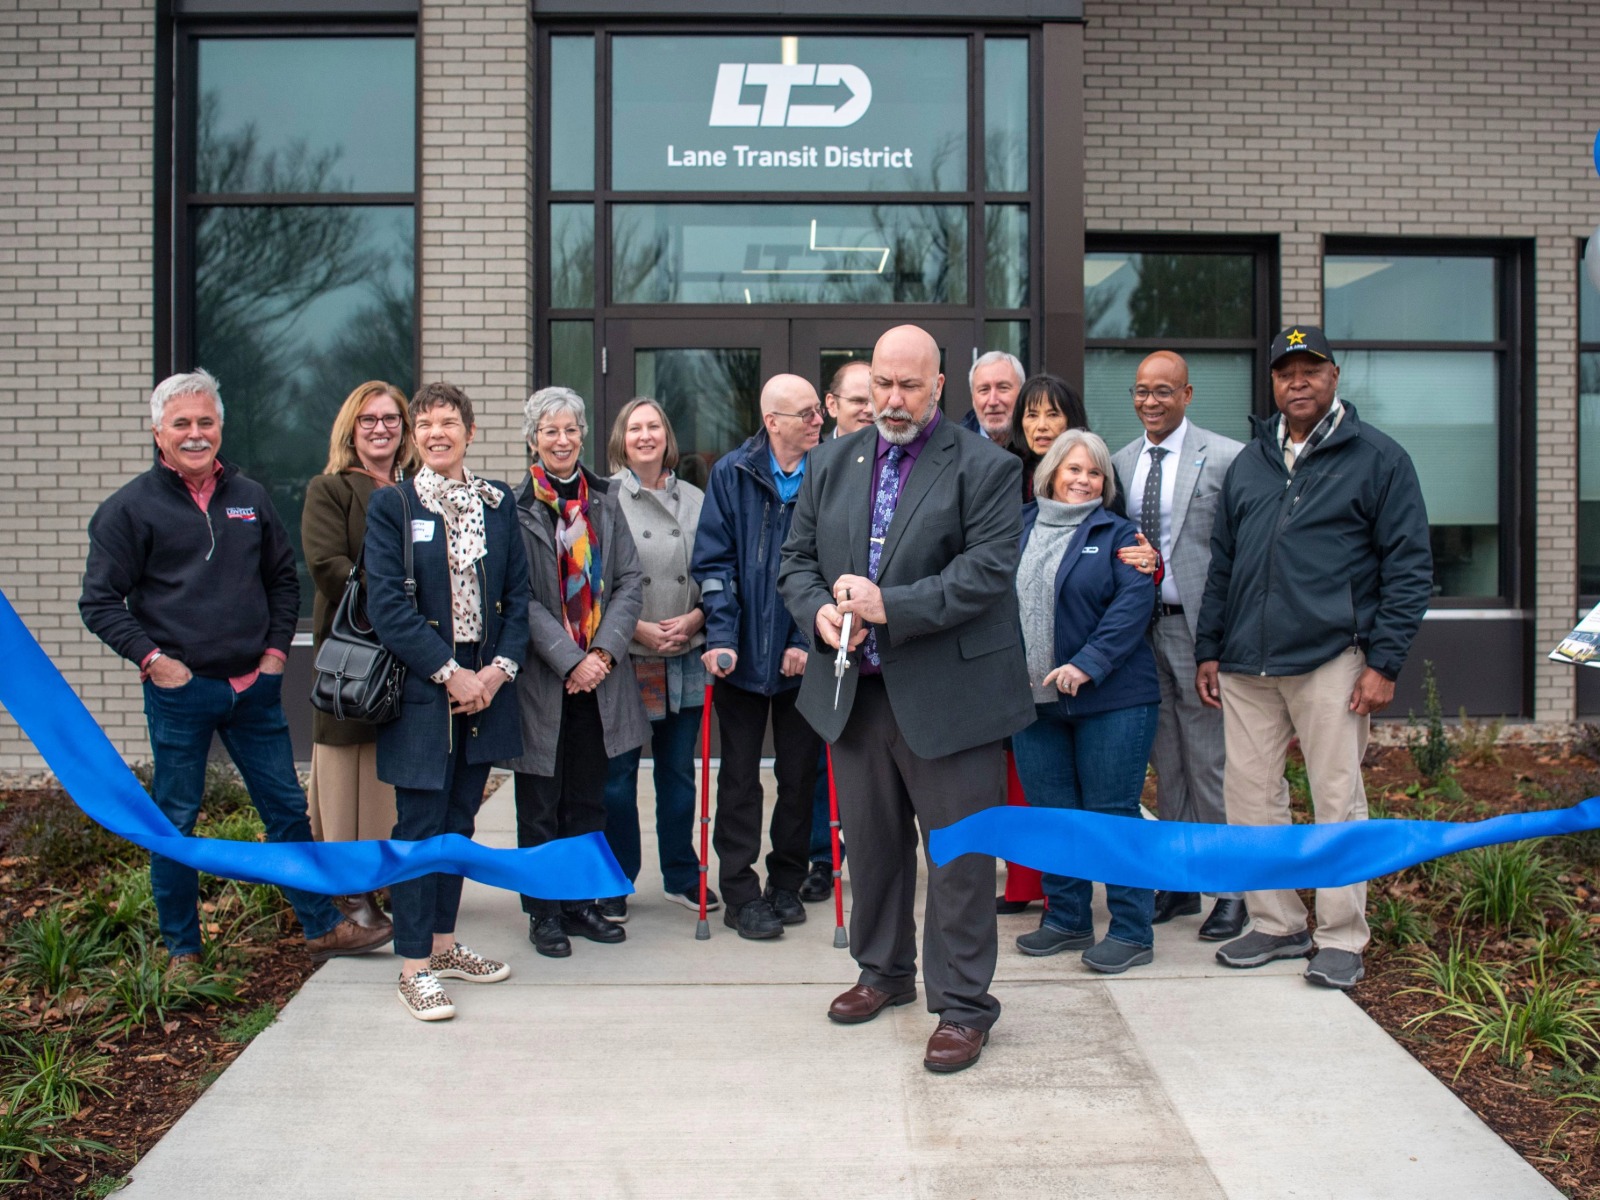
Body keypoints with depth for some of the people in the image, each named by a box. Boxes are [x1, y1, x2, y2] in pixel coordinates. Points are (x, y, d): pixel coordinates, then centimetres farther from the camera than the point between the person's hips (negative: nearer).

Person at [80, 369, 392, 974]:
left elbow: (284, 578, 18)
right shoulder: (130, 507, -3)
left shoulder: (250, 497, 10)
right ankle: (182, 949, 21)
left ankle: (324, 927, 19)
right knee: (175, 821, 6)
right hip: (178, 691, -3)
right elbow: (100, 601, -2)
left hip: (254, 687, 4)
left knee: (288, 808, 8)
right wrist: (151, 658, -12)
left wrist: (277, 648, 7)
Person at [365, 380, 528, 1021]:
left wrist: (500, 667, -5)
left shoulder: (497, 501, 9)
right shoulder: (391, 504, -3)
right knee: (420, 827, -1)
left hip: (484, 686, 4)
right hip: (422, 689, -4)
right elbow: (387, 604, -10)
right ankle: (415, 967, 7)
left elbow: (517, 592, 8)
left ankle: (443, 943, 26)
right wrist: (449, 673, -15)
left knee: (458, 821, 13)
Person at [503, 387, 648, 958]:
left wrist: (604, 652, -9)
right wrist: (571, 660, -16)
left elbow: (629, 581, 3)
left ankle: (580, 902, 24)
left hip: (599, 673, 4)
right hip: (541, 675, -4)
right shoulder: (515, 505, -6)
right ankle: (544, 911, 18)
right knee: (540, 804, 6)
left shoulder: (603, 499, 8)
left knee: (588, 801, 12)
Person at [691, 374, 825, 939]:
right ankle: (740, 893, 16)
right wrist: (720, 636, -11)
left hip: (803, 657, 0)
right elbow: (713, 561, -3)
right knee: (740, 776, 6)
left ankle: (786, 883, 26)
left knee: (799, 774, 10)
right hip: (741, 654, 0)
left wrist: (809, 640, -12)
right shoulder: (731, 474, -2)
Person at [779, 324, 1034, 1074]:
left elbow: (987, 570, -15)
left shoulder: (985, 468, -5)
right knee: (871, 843, 18)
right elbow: (797, 557, 13)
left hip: (948, 695, -5)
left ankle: (963, 1005, 15)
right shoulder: (831, 463, 12)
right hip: (854, 692, 5)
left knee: (961, 855, 2)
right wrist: (818, 612, -9)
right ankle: (884, 971, 37)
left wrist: (889, 606, -22)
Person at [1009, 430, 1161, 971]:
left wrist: (1088, 663, -22)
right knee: (1050, 812, 10)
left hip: (1109, 698, -4)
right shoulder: (1018, 530, 11)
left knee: (1112, 812, 0)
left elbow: (1135, 601, -12)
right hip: (1034, 700, 4)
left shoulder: (1116, 534, 1)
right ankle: (1066, 918, 24)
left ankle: (1131, 931, 10)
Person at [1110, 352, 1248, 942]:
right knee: (1167, 764, 13)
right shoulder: (1120, 462, 11)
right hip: (1141, 627, 5)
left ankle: (1231, 890, 12)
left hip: (1198, 627, -5)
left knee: (1211, 764, 0)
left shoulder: (1224, 457, -7)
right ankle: (1180, 882, 25)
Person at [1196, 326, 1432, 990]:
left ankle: (1341, 938, 13)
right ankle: (1277, 924, 20)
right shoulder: (1248, 462, 16)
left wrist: (1384, 662, -8)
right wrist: (1209, 649, 13)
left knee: (1337, 799, 0)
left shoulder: (1378, 457, 2)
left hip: (1330, 659, -4)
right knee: (1248, 796, 6)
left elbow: (1409, 567, -1)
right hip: (1245, 664, 5)